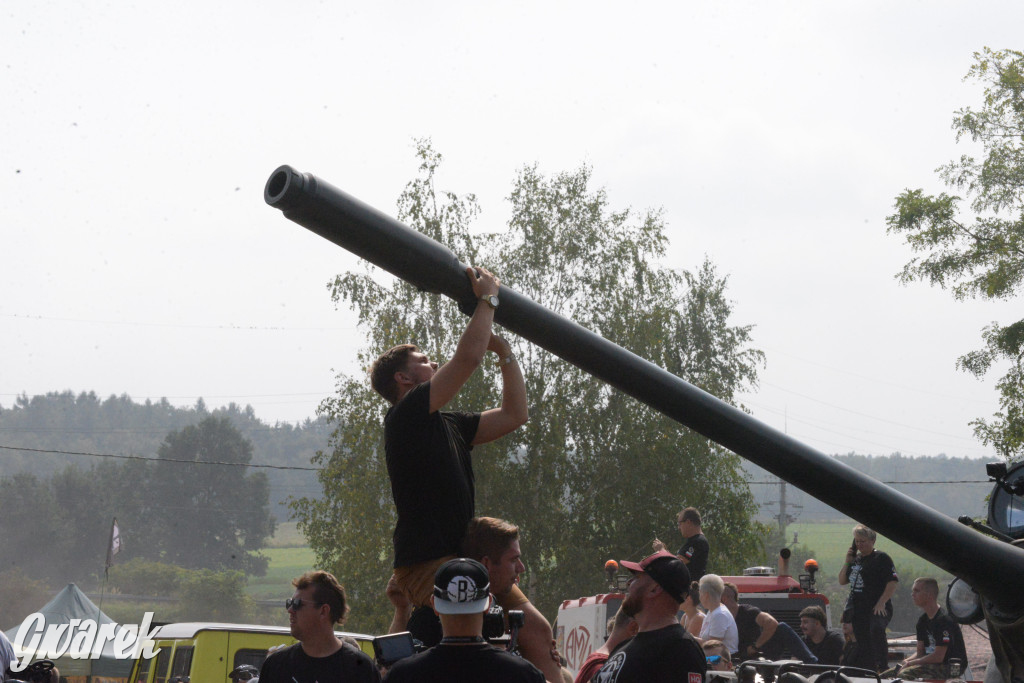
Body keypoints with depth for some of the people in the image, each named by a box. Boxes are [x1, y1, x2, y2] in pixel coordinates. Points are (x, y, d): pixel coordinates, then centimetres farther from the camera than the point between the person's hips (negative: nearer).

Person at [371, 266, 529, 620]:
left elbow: (514, 414, 25)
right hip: (428, 565, -10)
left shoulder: (448, 426, 21)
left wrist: (505, 351, 20)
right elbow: (468, 357, -13)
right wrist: (487, 298, -1)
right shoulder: (405, 417, -6)